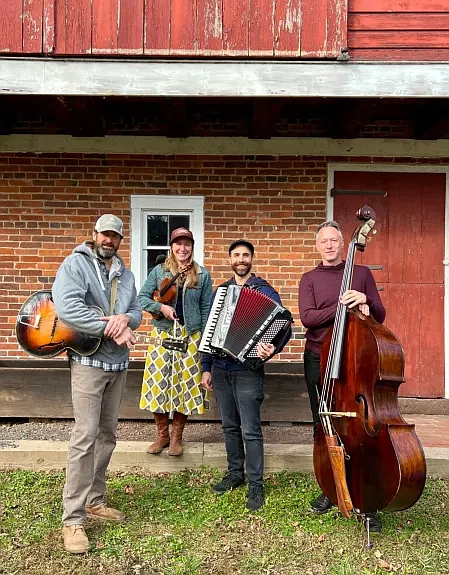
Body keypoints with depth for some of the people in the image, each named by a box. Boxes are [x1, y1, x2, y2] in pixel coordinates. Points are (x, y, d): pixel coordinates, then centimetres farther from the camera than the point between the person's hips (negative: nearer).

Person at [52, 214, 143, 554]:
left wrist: (126, 318, -15)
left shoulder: (125, 274, 13)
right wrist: (111, 330, -23)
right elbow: (66, 307, -23)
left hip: (119, 363, 7)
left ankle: (94, 501, 27)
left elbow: (137, 310, 10)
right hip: (89, 361, -7)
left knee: (107, 435, 13)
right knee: (85, 436, -9)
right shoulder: (75, 264, -7)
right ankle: (73, 519, 0)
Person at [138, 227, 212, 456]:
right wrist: (161, 307, -15)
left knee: (185, 385, 4)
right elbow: (142, 297, 3)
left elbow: (206, 309, 4)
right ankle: (162, 435, 20)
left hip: (191, 336, 0)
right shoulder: (159, 271, 4)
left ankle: (176, 437, 21)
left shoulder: (202, 275, 4)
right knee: (158, 384, 1)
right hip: (162, 334, 0)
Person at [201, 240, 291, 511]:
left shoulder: (265, 291, -4)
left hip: (248, 370, -5)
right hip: (220, 370, 5)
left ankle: (256, 486, 10)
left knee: (250, 429, -2)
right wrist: (206, 368, 13)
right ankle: (235, 473, 30)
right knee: (230, 426, 15)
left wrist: (272, 349, -30)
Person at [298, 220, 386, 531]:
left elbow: (379, 316, 4)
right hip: (318, 360, 2)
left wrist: (364, 302, -17)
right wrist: (342, 307, -19)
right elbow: (308, 317, -9)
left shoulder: (362, 273, 7)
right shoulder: (310, 279, 7)